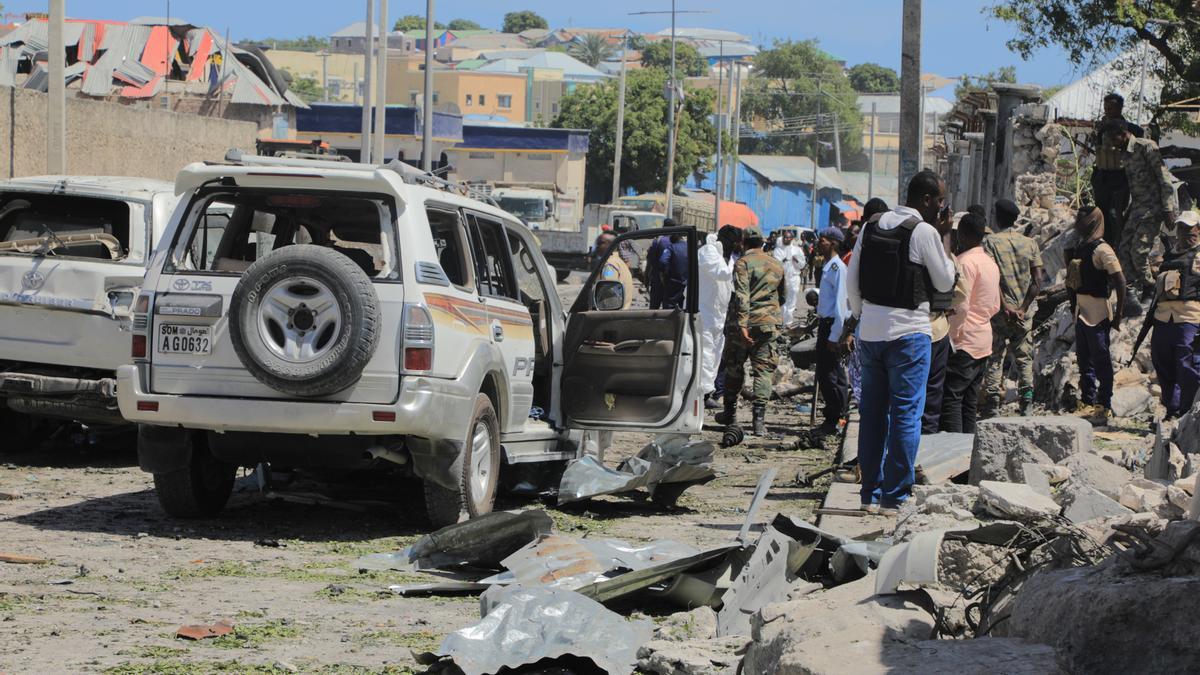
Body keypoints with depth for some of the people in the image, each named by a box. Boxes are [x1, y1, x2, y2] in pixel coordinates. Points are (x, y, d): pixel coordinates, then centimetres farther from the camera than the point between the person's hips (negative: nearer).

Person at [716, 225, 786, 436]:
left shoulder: (743, 263, -8)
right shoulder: (777, 265, 11)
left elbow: (742, 296, -18)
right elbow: (783, 296, 22)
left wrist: (742, 325, -23)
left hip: (745, 324, -4)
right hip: (769, 324, 4)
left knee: (734, 369, 12)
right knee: (764, 371, 2)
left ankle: (730, 413, 22)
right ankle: (759, 420, -8)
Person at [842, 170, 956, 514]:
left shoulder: (871, 227, 6)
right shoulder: (924, 232, -12)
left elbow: (852, 280, 10)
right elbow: (945, 282, -3)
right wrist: (943, 238, 4)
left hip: (870, 330, 6)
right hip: (908, 332, -6)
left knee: (872, 413, 12)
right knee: (906, 415, 0)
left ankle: (870, 492, 17)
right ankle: (894, 496, -1)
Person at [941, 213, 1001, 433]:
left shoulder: (965, 262, -13)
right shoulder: (991, 264, 15)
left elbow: (961, 306, -18)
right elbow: (995, 306, 20)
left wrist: (952, 335, -10)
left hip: (963, 342, -9)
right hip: (984, 342, 9)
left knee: (950, 399, -9)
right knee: (969, 402, 11)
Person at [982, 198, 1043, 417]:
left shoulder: (990, 242, -5)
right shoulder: (1030, 243, 5)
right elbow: (1038, 280, -3)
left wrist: (1005, 306, -13)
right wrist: (1023, 308, -4)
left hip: (999, 311, -3)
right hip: (1022, 314, 3)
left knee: (995, 359, 2)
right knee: (1024, 358, 11)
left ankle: (992, 405, -2)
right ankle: (1027, 402, 4)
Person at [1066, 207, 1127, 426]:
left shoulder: (1102, 249, -14)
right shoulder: (1080, 248, 12)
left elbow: (1120, 282, -17)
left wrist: (1118, 314, -18)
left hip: (1098, 315, -9)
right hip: (1082, 313, 9)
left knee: (1101, 360, -4)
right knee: (1084, 360, 14)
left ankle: (1104, 407, -1)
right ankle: (1088, 404, 22)